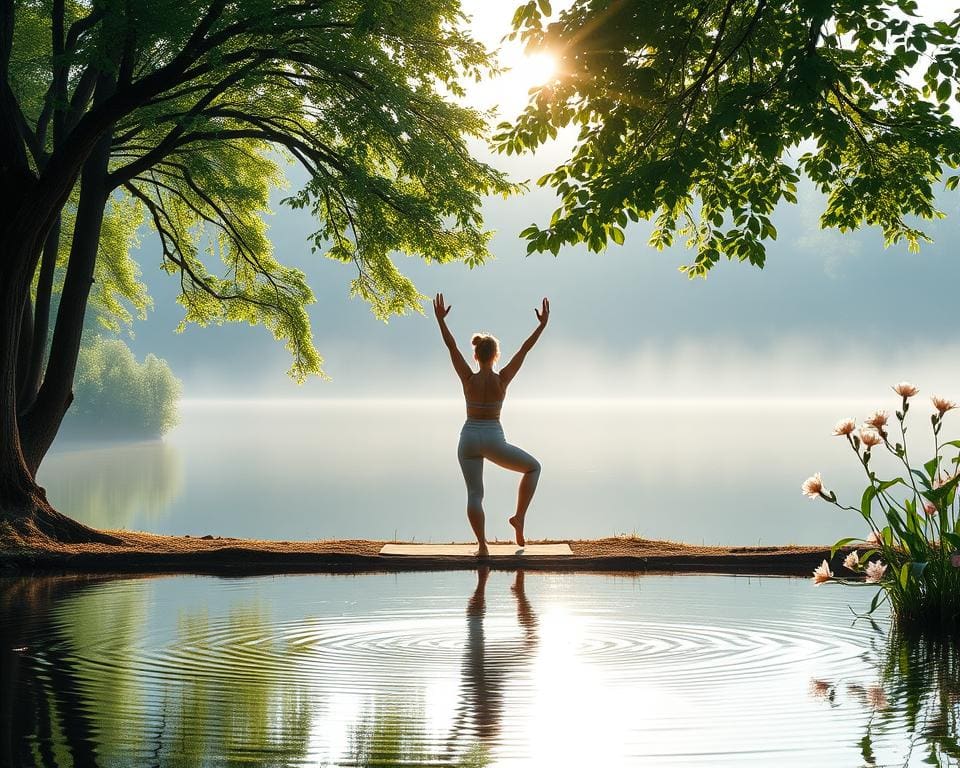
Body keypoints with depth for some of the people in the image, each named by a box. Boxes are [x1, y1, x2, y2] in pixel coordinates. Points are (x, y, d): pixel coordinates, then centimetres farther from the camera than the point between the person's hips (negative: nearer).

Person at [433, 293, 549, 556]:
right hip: (493, 440, -2)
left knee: (474, 493, 6)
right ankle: (519, 517, 8)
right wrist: (542, 325, -5)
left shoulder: (468, 378, -8)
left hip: (469, 438, 2)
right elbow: (525, 349, -9)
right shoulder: (502, 379, -11)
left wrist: (440, 319, -2)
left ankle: (482, 546, -2)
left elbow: (451, 346, -6)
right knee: (533, 467, 19)